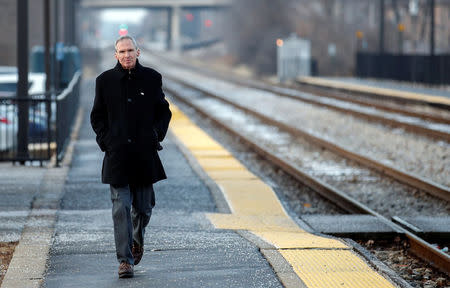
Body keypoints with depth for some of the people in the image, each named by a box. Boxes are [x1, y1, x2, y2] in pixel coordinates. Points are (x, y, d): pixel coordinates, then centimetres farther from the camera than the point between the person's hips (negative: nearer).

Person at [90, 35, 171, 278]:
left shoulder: (151, 78, 5)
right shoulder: (105, 80, 3)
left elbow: (164, 112, 13)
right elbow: (97, 116, 11)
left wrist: (156, 134, -1)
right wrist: (106, 139, -3)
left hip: (145, 153, 1)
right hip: (117, 154, -1)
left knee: (143, 206, 9)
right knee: (121, 208, -7)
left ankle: (137, 240, 40)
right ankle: (125, 260, -5)